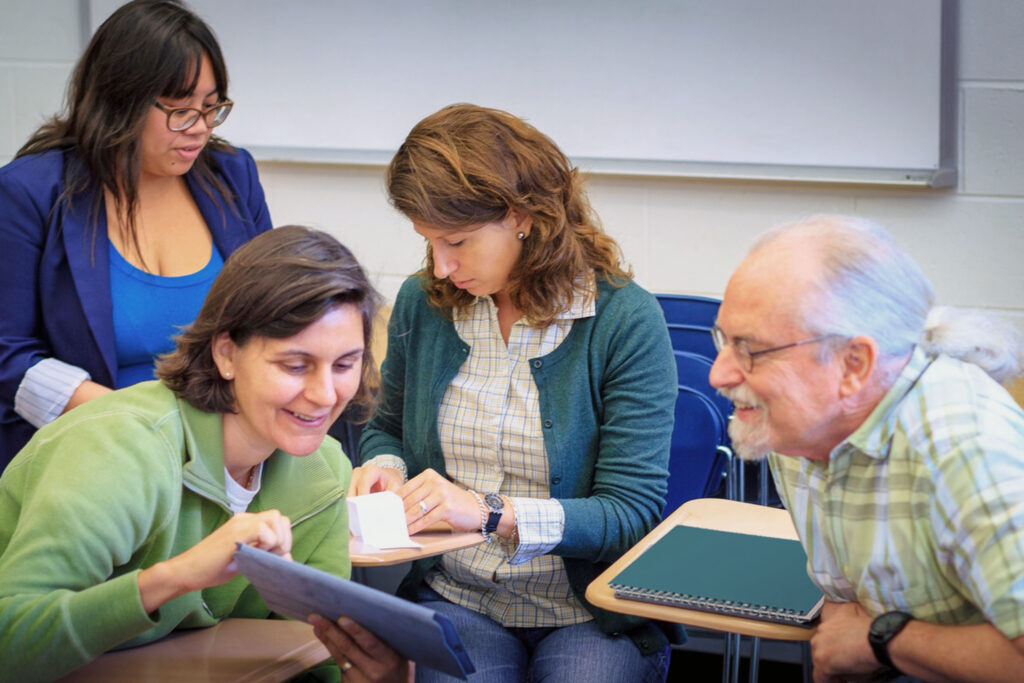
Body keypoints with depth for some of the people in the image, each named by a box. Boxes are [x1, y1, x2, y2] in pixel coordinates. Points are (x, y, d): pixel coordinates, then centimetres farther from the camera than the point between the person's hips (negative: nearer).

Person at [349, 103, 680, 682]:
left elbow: (632, 513, -12)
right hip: (455, 599, 2)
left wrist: (492, 514, -24)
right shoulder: (421, 304, 5)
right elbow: (387, 430, 23)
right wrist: (385, 468, -1)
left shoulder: (626, 319, -9)